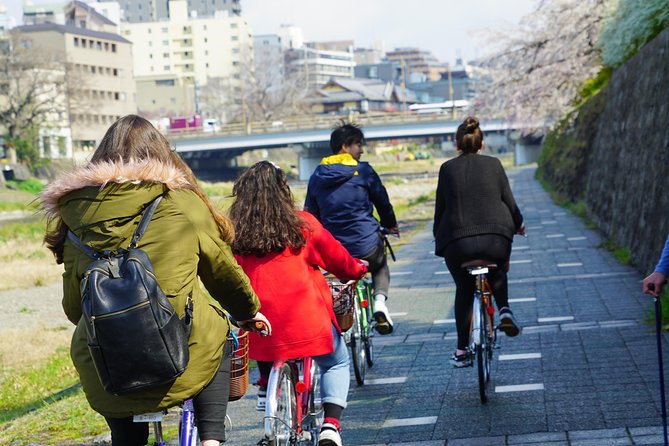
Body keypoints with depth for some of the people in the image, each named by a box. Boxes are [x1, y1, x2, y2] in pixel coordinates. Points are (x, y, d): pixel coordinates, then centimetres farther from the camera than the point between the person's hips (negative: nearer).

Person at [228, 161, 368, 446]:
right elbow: (334, 256, 7)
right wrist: (357, 270, 27)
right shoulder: (301, 224, -3)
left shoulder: (235, 233, 2)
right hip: (307, 319, -3)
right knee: (336, 364, 16)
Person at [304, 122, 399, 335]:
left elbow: (310, 213, 12)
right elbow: (382, 200, 7)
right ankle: (379, 300, 4)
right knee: (380, 266, 30)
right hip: (366, 247, -3)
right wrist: (391, 224, 26)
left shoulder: (317, 176, 6)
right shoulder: (363, 170, -5)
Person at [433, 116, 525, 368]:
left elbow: (440, 207, 8)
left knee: (464, 291, 20)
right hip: (496, 240, 0)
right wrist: (518, 224, 27)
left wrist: (438, 235, 23)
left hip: (457, 243, 0)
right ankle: (504, 311, 8)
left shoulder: (447, 169, 6)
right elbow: (508, 201, 9)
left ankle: (462, 351, 18)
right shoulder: (494, 165, 6)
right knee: (498, 273, 33)